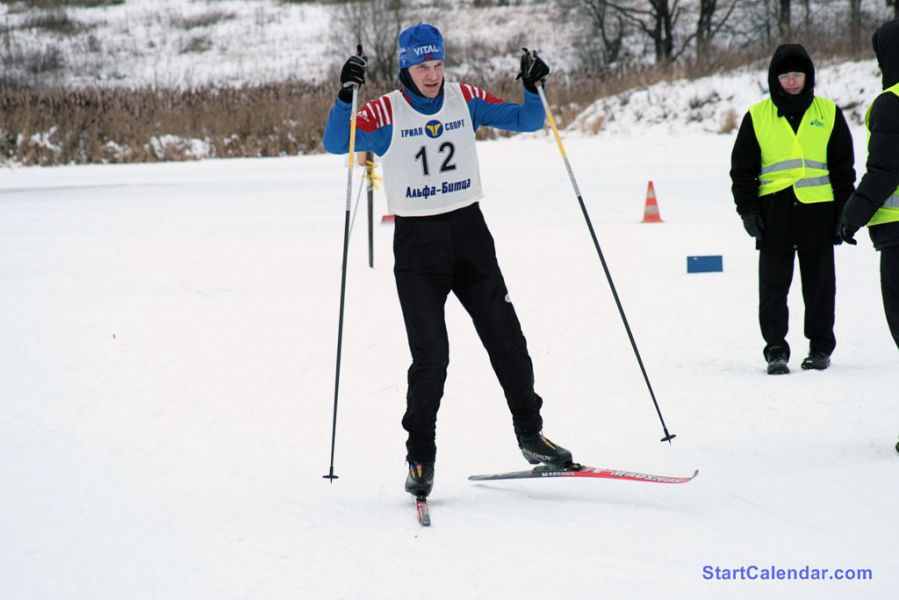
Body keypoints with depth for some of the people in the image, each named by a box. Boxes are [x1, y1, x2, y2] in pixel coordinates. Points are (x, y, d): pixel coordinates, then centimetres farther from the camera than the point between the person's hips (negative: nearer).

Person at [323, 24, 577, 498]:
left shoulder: (465, 100, 3)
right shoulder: (386, 112, -7)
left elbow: (527, 121, 6)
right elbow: (336, 143, -19)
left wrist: (533, 87, -13)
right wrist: (345, 95, -33)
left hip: (469, 233, 3)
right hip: (417, 245, -3)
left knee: (506, 339, 5)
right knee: (431, 355, -7)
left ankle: (531, 435, 19)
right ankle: (420, 457, 5)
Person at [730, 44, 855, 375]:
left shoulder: (828, 113, 8)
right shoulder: (757, 116, 6)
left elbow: (843, 167, 12)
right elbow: (742, 168, 9)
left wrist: (844, 211, 6)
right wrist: (748, 210, 1)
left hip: (818, 209, 0)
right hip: (774, 209, 0)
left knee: (819, 282, 6)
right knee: (773, 284, -1)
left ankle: (820, 347, 15)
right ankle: (776, 350, 4)